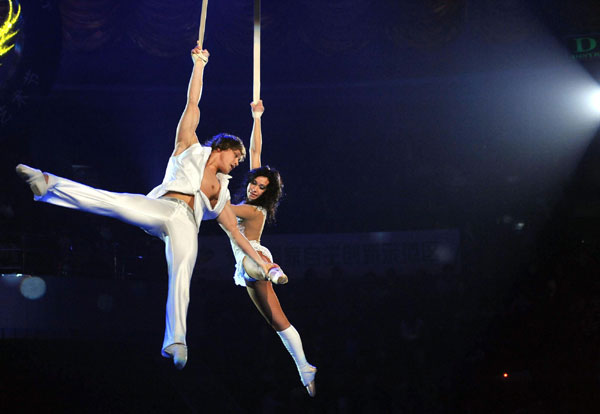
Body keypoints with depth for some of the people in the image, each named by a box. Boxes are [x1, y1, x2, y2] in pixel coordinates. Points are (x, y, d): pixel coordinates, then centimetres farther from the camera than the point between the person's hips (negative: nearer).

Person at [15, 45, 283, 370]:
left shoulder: (221, 192, 32)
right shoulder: (190, 147, 23)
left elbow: (235, 232, 31)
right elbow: (192, 104, 20)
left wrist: (260, 262, 26)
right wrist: (199, 65, 20)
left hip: (186, 224, 3)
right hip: (163, 207, -3)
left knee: (181, 277, -21)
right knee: (112, 201, -28)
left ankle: (175, 342, -31)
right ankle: (48, 185, -35)